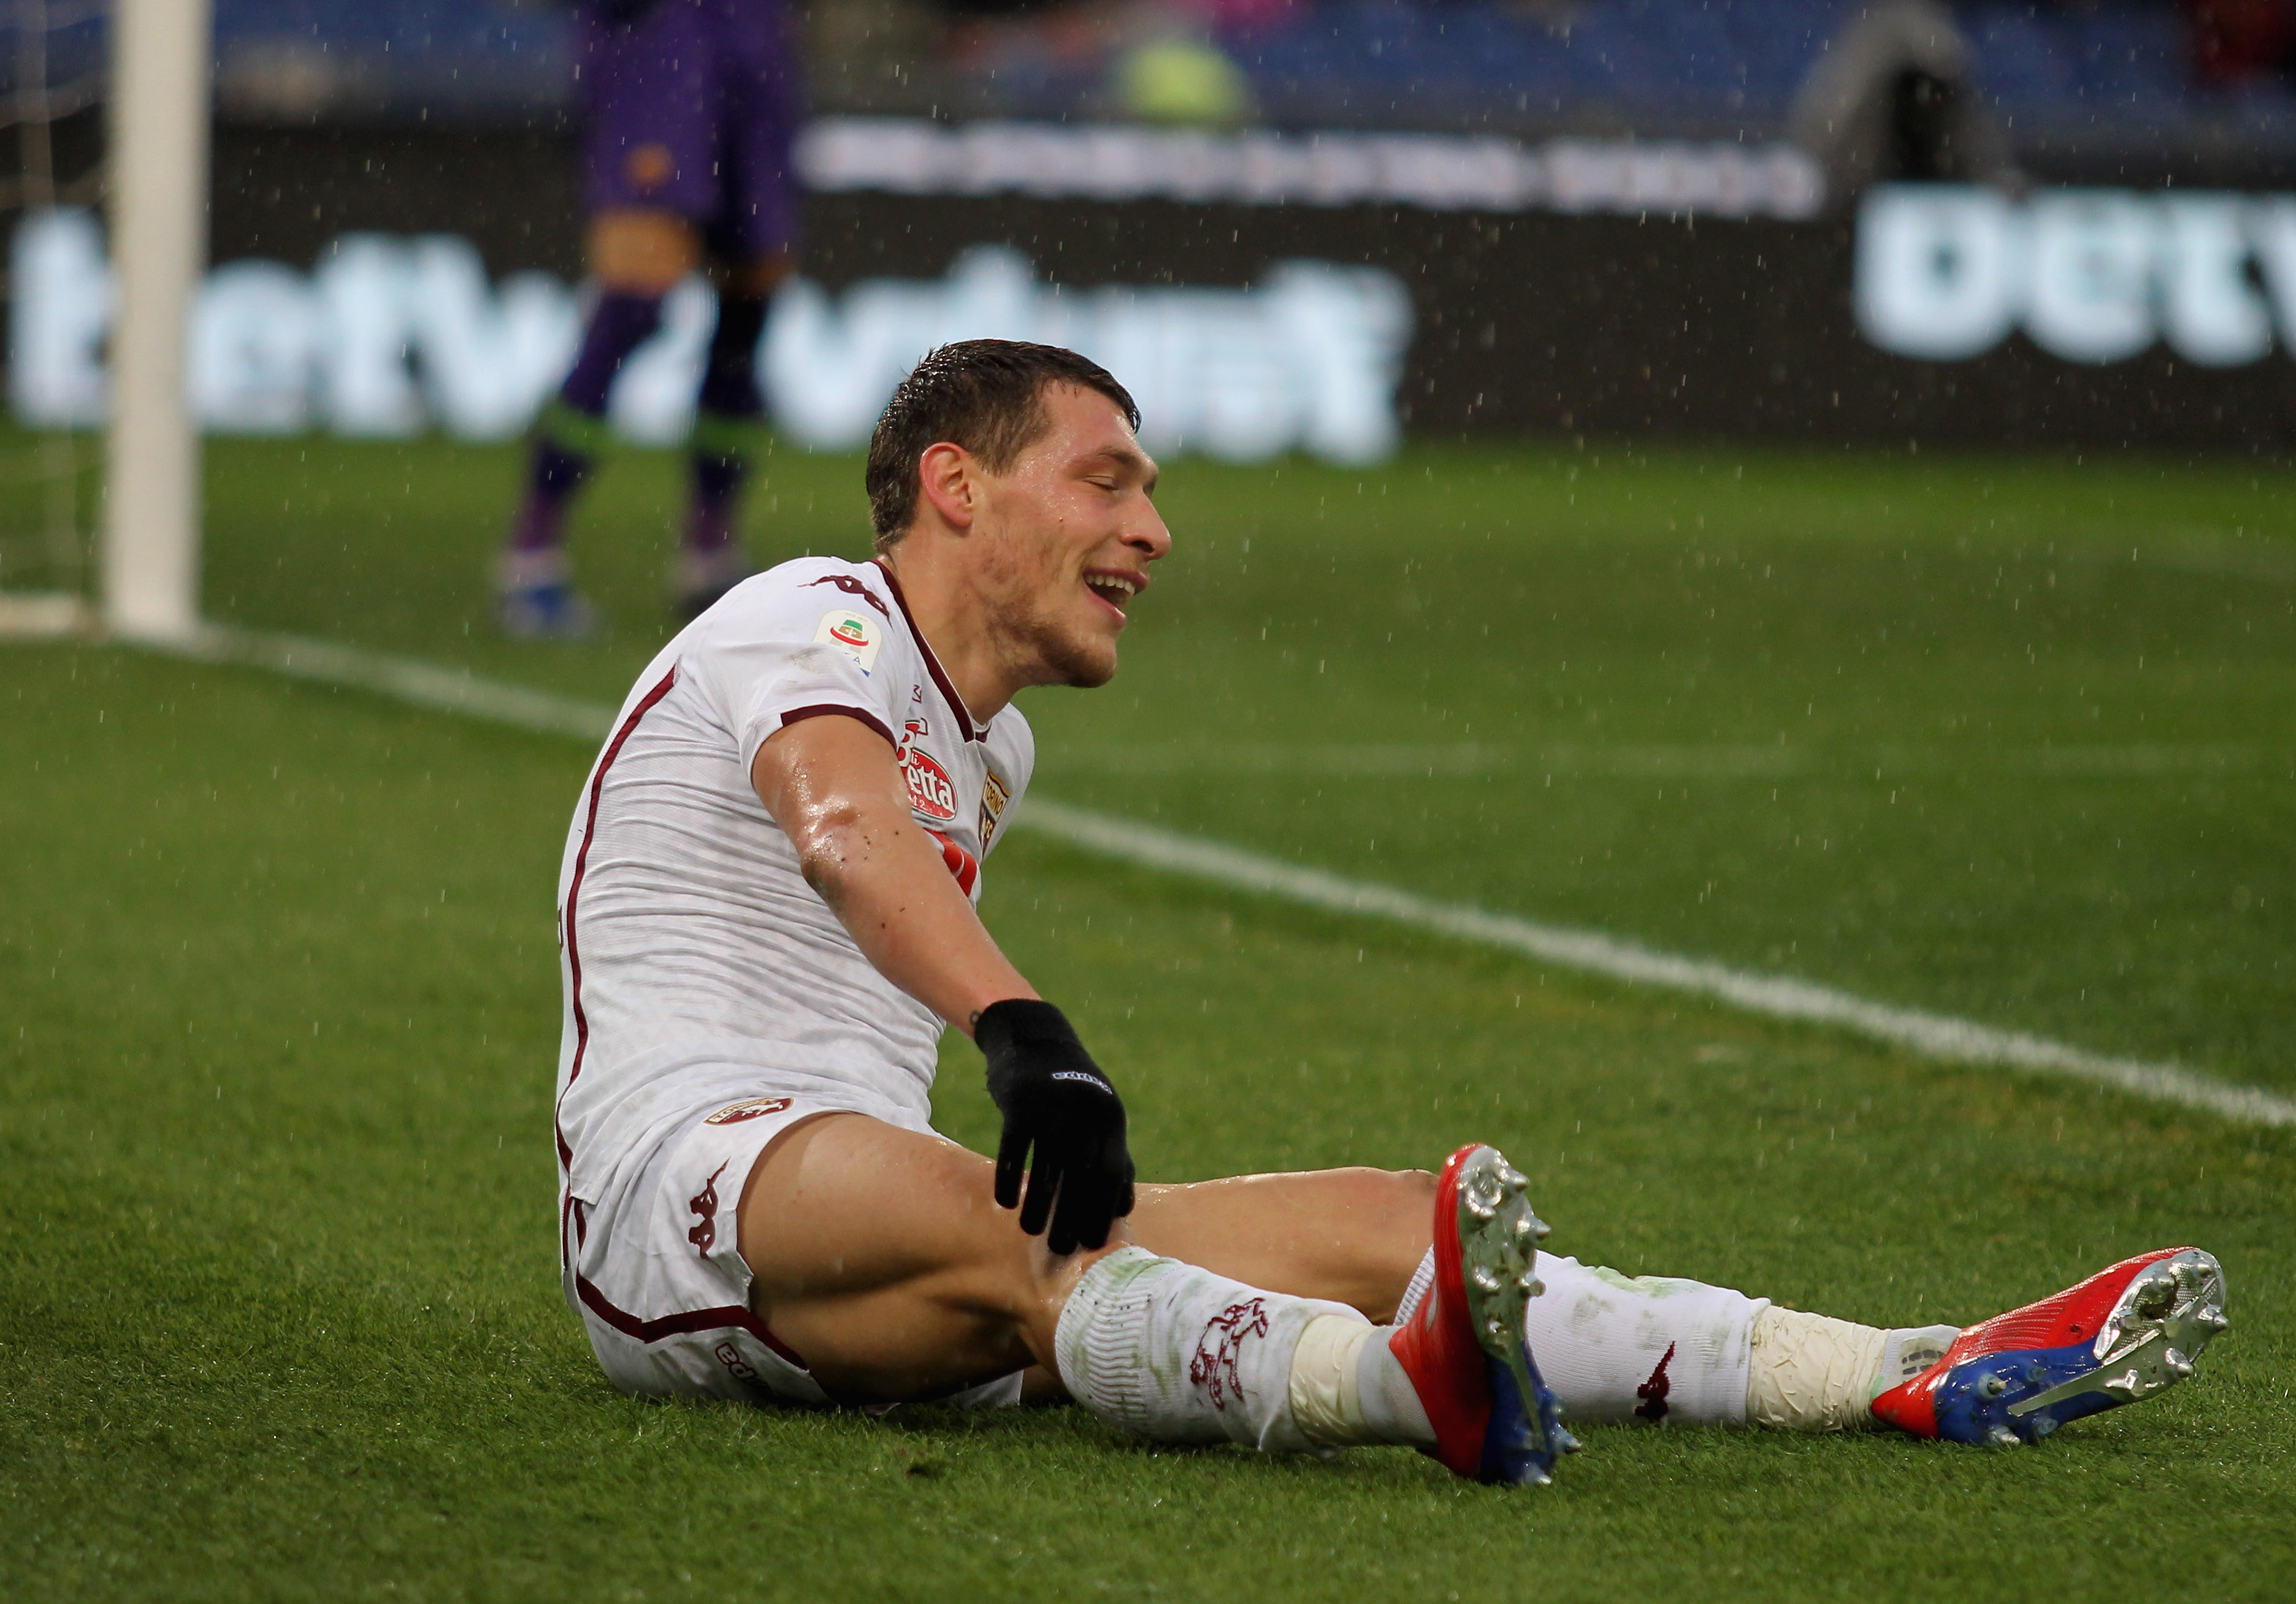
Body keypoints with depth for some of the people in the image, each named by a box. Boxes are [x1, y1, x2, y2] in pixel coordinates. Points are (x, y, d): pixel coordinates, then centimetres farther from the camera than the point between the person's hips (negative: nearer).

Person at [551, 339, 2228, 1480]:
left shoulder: (990, 747, 24)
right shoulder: (814, 623, -6)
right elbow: (842, 828, -29)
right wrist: (1024, 1033, -45)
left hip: (878, 1252, 8)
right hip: (684, 1185, -8)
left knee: (1373, 1223, -9)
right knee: (1020, 1225, -41)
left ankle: (1926, 1382, -21)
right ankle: (1407, 1382, -71)